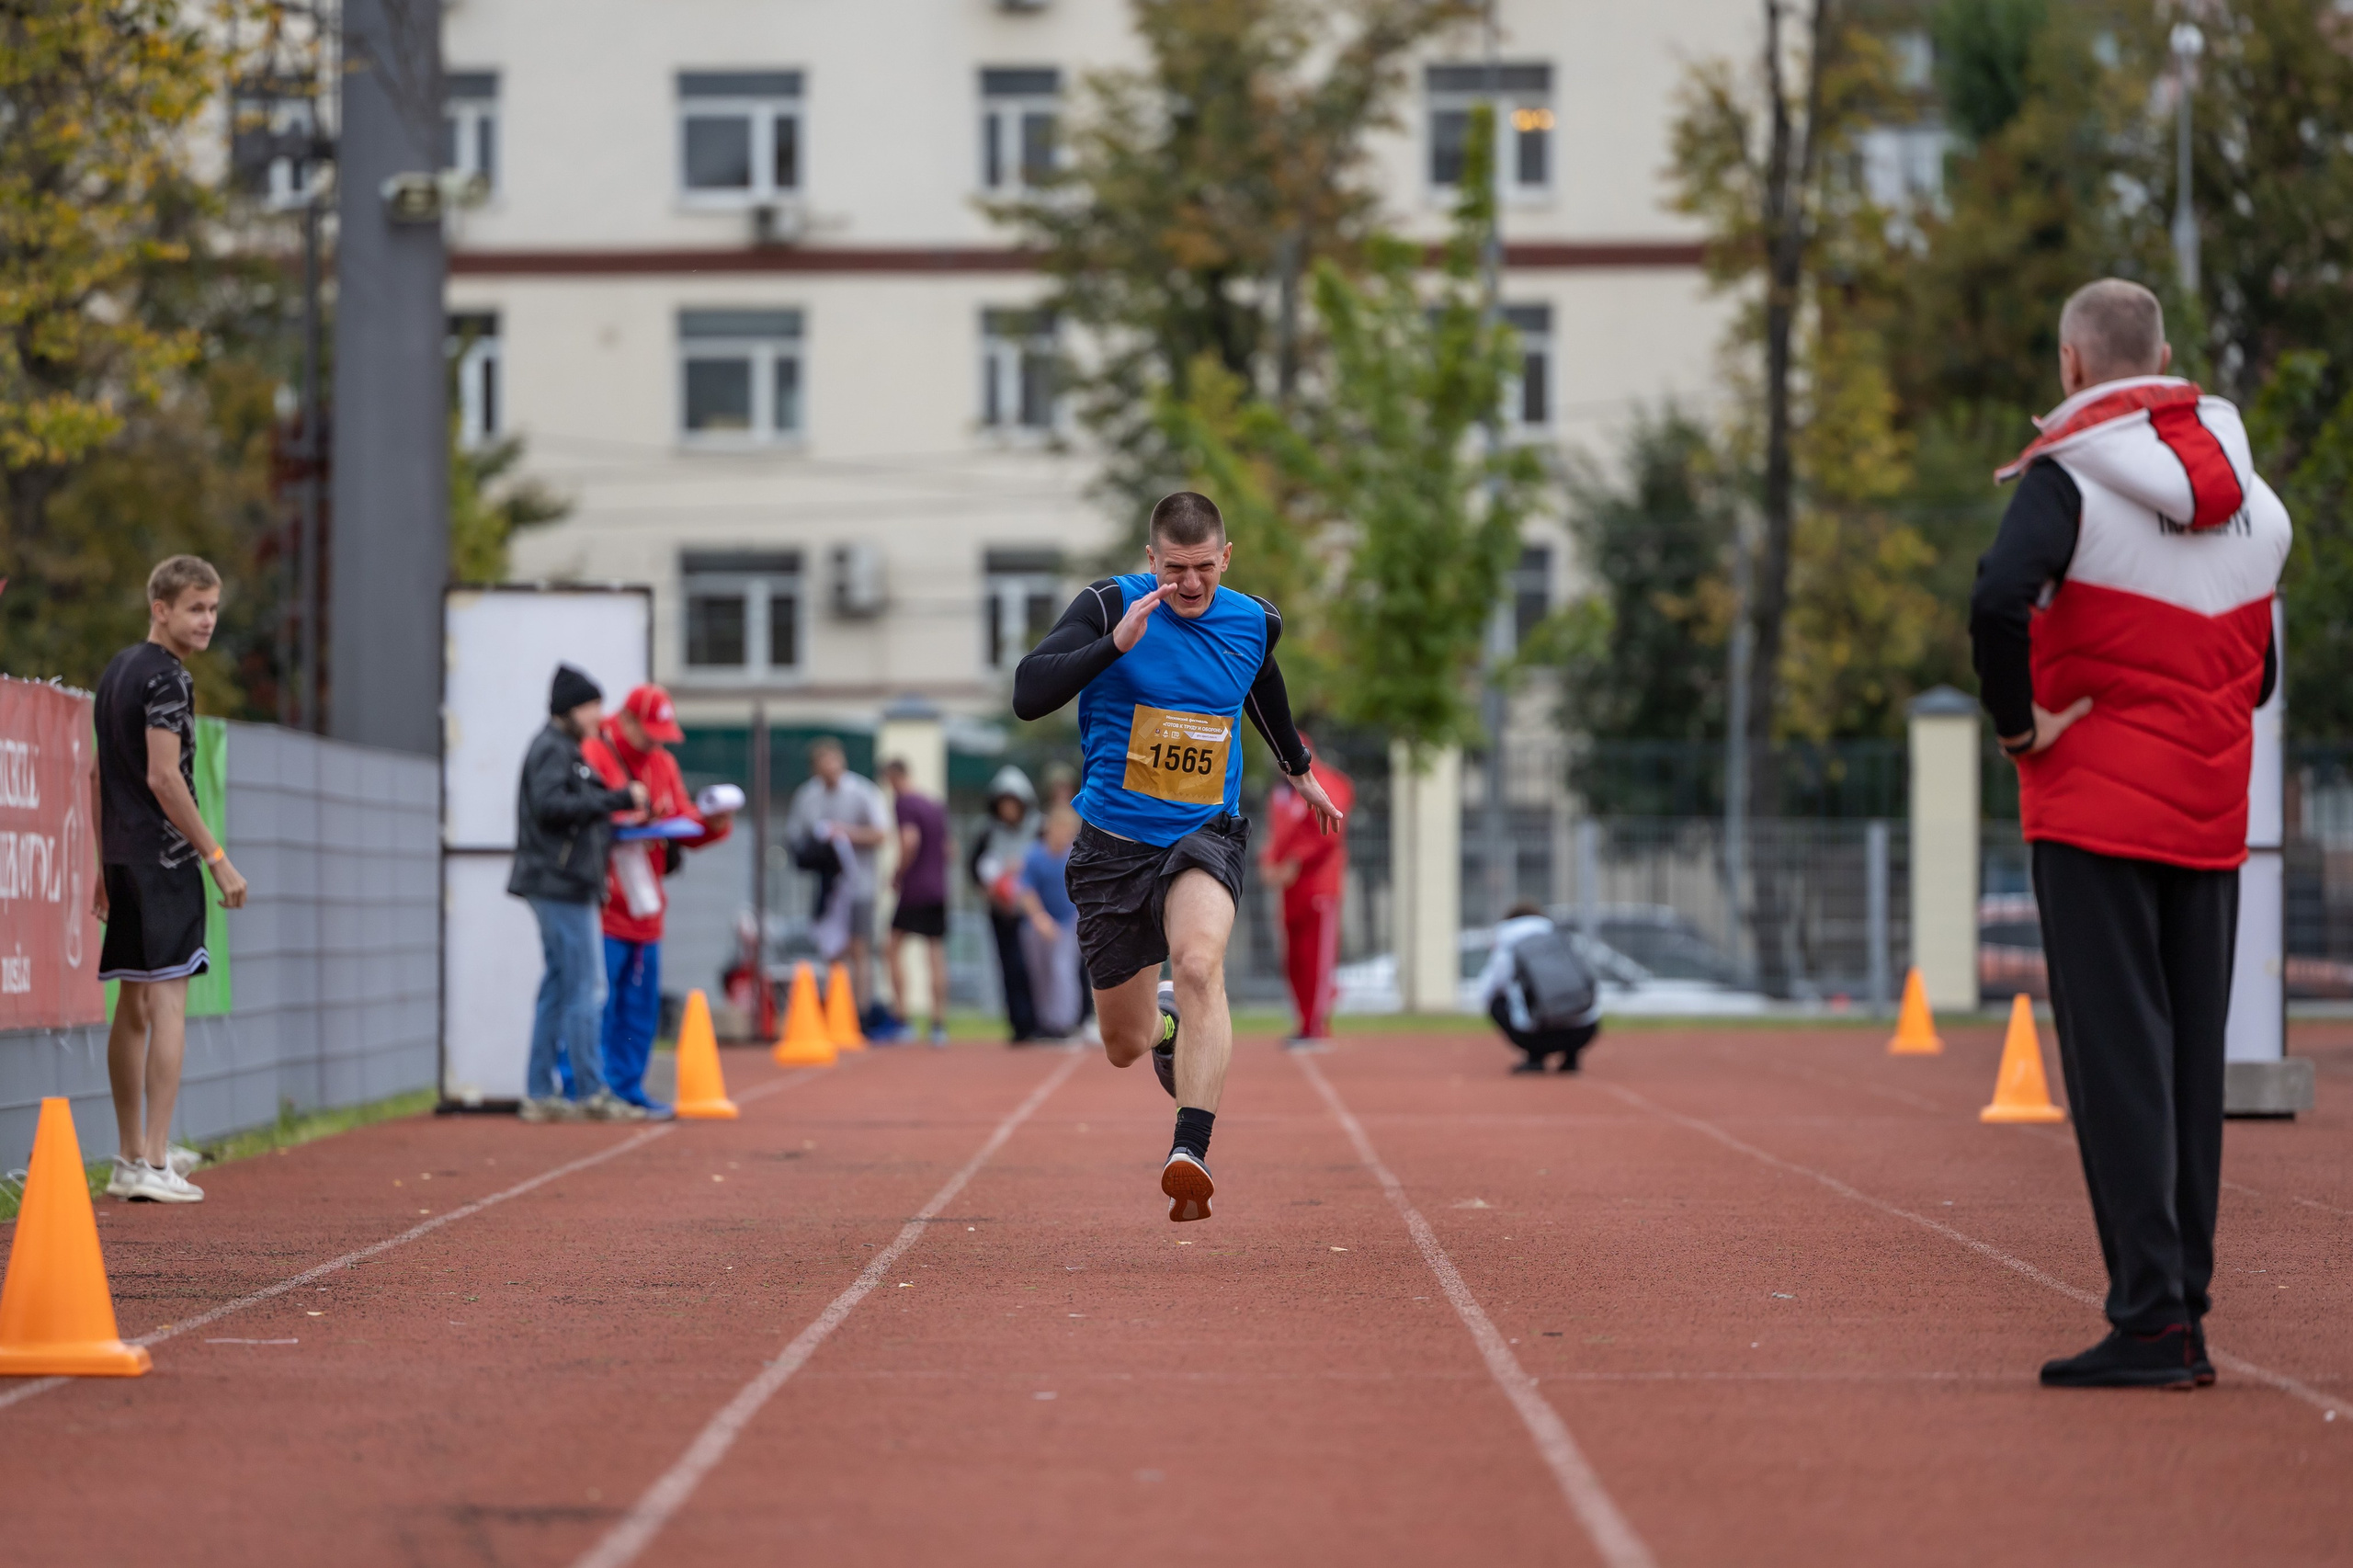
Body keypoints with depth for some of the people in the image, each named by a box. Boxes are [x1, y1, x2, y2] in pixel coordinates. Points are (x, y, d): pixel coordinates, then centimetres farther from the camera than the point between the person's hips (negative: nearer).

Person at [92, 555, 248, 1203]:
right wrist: (216, 857, -15)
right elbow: (163, 777, -18)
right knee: (167, 1002, -10)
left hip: (123, 856, 9)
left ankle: (130, 1157, 22)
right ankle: (153, 1165, -14)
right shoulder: (167, 677, -12)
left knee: (132, 1006, 15)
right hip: (165, 857, -9)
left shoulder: (116, 670, 16)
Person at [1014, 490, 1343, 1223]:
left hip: (1204, 835, 0)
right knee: (1125, 1046, 9)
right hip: (1114, 839, 0)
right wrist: (1116, 643, -34)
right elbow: (1028, 695, -23)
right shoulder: (1110, 605, -11)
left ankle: (1190, 1154, -38)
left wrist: (1299, 770, 38)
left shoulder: (1254, 622, 1)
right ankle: (1165, 1020, 48)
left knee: (1198, 963, -32)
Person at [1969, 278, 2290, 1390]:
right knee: (2193, 1058, 8)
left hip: (2095, 808, -6)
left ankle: (2150, 1320, -12)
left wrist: (2018, 725, -13)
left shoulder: (2070, 477, -8)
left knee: (2115, 1057, -7)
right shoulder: (2250, 495, 11)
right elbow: (2259, 673, 17)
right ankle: (2184, 1315, 11)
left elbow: (1997, 601, -26)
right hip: (2210, 814, 6)